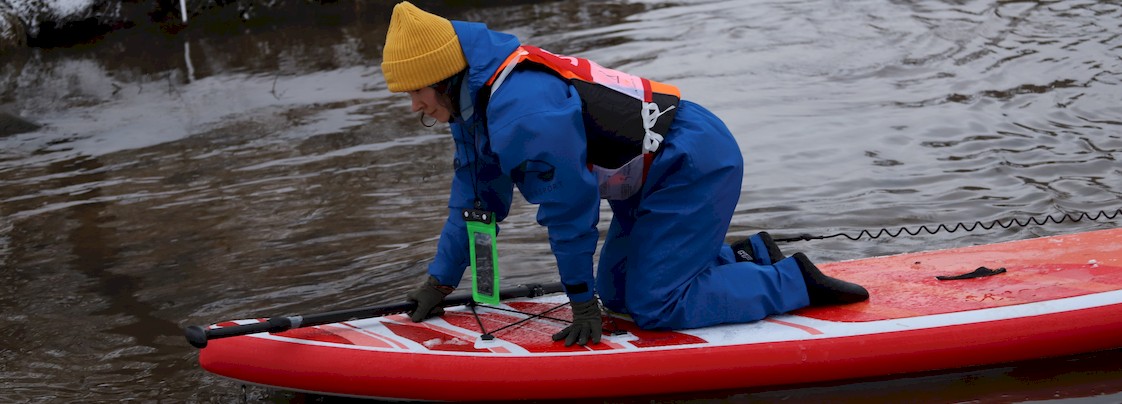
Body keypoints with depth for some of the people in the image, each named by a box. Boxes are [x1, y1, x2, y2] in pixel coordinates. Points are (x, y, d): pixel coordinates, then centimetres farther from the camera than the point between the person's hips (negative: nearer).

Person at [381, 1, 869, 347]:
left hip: (696, 167, -10)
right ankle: (751, 257, 23)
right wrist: (440, 280, 16)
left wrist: (582, 301, -15)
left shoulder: (521, 109, -30)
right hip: (654, 176, 11)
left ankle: (795, 281, -1)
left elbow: (570, 207, -25)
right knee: (618, 294, 13)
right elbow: (474, 199, 14)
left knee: (654, 306, -12)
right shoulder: (477, 104, 4)